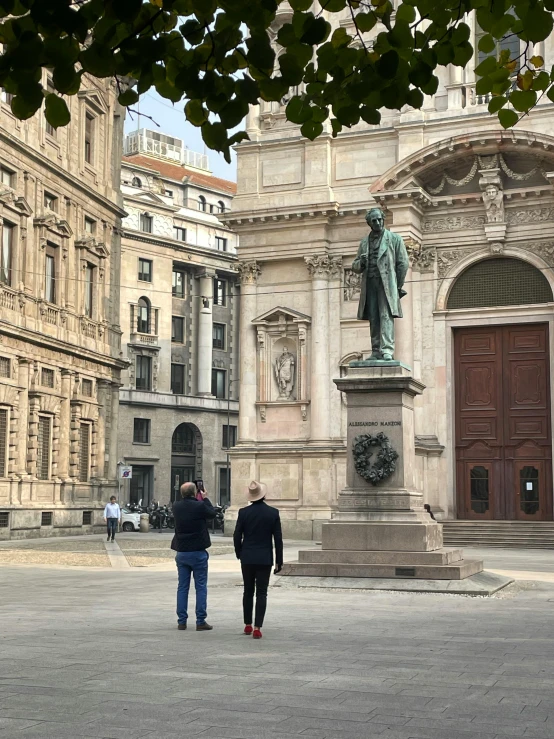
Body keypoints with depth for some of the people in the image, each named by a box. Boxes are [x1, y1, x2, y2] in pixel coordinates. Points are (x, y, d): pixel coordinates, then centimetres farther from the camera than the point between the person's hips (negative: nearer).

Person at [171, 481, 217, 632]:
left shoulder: (176, 506, -2)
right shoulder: (200, 506, -16)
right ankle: (200, 621, 2)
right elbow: (212, 514, 3)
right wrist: (205, 499, 14)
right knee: (201, 587, 3)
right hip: (198, 552, -4)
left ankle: (182, 621, 11)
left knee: (182, 587, 10)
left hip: (181, 552, 4)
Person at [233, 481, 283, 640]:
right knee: (261, 593, 0)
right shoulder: (273, 513, -5)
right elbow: (278, 539, -4)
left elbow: (237, 537, -3)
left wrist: (239, 554, 14)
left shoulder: (243, 512, -4)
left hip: (247, 558, 1)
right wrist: (279, 561, 3)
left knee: (248, 592, 14)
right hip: (265, 559, -1)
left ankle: (247, 625, 22)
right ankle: (257, 628, -7)